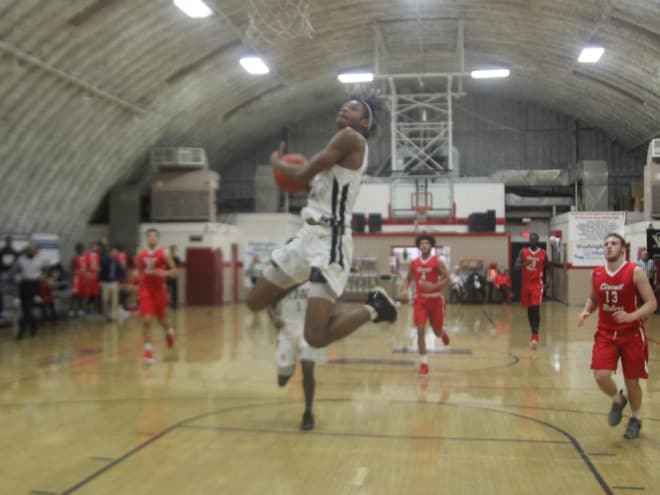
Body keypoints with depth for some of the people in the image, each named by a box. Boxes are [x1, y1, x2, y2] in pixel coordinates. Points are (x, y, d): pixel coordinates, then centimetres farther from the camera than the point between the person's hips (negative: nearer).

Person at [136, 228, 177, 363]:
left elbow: (174, 271, -6)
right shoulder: (140, 254, 4)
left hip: (159, 289, -1)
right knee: (146, 320, -11)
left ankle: (169, 332, 49)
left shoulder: (164, 253, -6)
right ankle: (148, 350, -6)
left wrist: (165, 273, -26)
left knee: (161, 319, 13)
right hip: (145, 290, 1)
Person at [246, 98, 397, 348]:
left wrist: (276, 163, 7)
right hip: (309, 235, 10)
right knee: (255, 301, 13)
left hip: (330, 240, -9)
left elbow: (303, 173, -11)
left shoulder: (350, 137, -7)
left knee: (315, 337, -18)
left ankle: (373, 307, 2)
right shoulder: (343, 146, 21)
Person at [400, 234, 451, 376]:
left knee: (437, 331, 10)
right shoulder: (414, 263, 2)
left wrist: (434, 286, -24)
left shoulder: (437, 261, -8)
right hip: (420, 300, 2)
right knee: (421, 330, -11)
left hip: (435, 299, -1)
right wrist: (404, 290, -5)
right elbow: (408, 279, 14)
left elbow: (448, 279, -10)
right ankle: (424, 363, -4)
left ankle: (443, 332, 52)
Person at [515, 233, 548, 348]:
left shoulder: (543, 253, -1)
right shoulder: (523, 251, 0)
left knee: (536, 309, -13)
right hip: (526, 283, 2)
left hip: (537, 283, -2)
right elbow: (516, 266, -7)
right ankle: (534, 334, 23)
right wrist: (525, 263, -26)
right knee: (529, 309, 10)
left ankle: (535, 336, -16)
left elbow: (546, 268, 13)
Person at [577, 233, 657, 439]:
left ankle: (636, 418, 34)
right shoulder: (596, 274, 0)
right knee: (601, 376, -13)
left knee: (631, 380, 7)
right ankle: (618, 400, 21)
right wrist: (586, 311, -5)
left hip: (631, 334, -3)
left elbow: (651, 303, -13)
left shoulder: (635, 272, -13)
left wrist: (631, 316, -29)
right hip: (606, 333, 3)